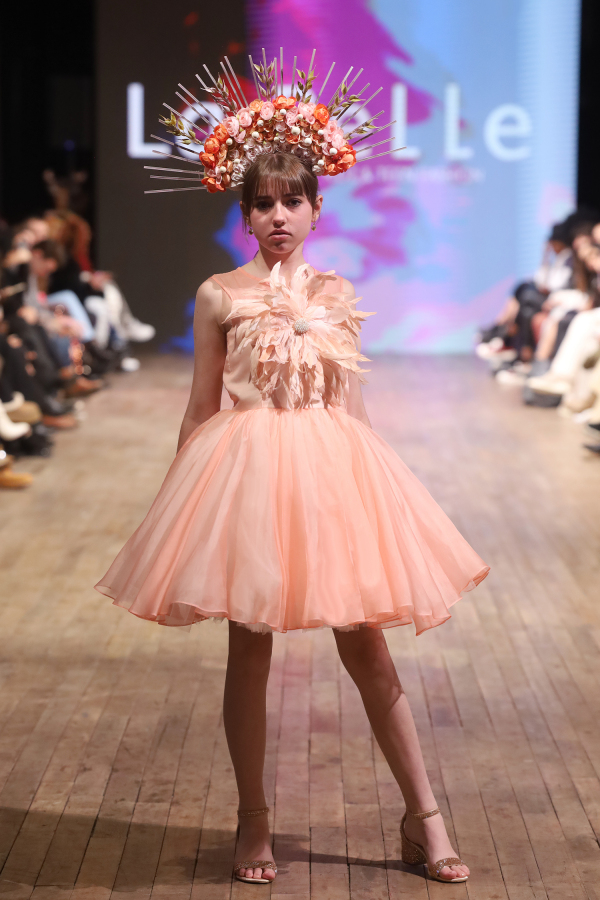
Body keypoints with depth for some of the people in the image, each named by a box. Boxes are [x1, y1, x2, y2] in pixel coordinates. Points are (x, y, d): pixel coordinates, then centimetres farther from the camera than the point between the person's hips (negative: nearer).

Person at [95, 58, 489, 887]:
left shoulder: (337, 293, 6)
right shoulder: (220, 295, 1)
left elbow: (352, 404, 11)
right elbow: (202, 408, 5)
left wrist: (374, 491, 11)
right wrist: (178, 496, 4)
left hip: (331, 464, 1)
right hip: (244, 469, -1)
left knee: (366, 648, 3)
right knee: (249, 648, 5)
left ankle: (425, 822, 11)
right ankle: (254, 824, 20)